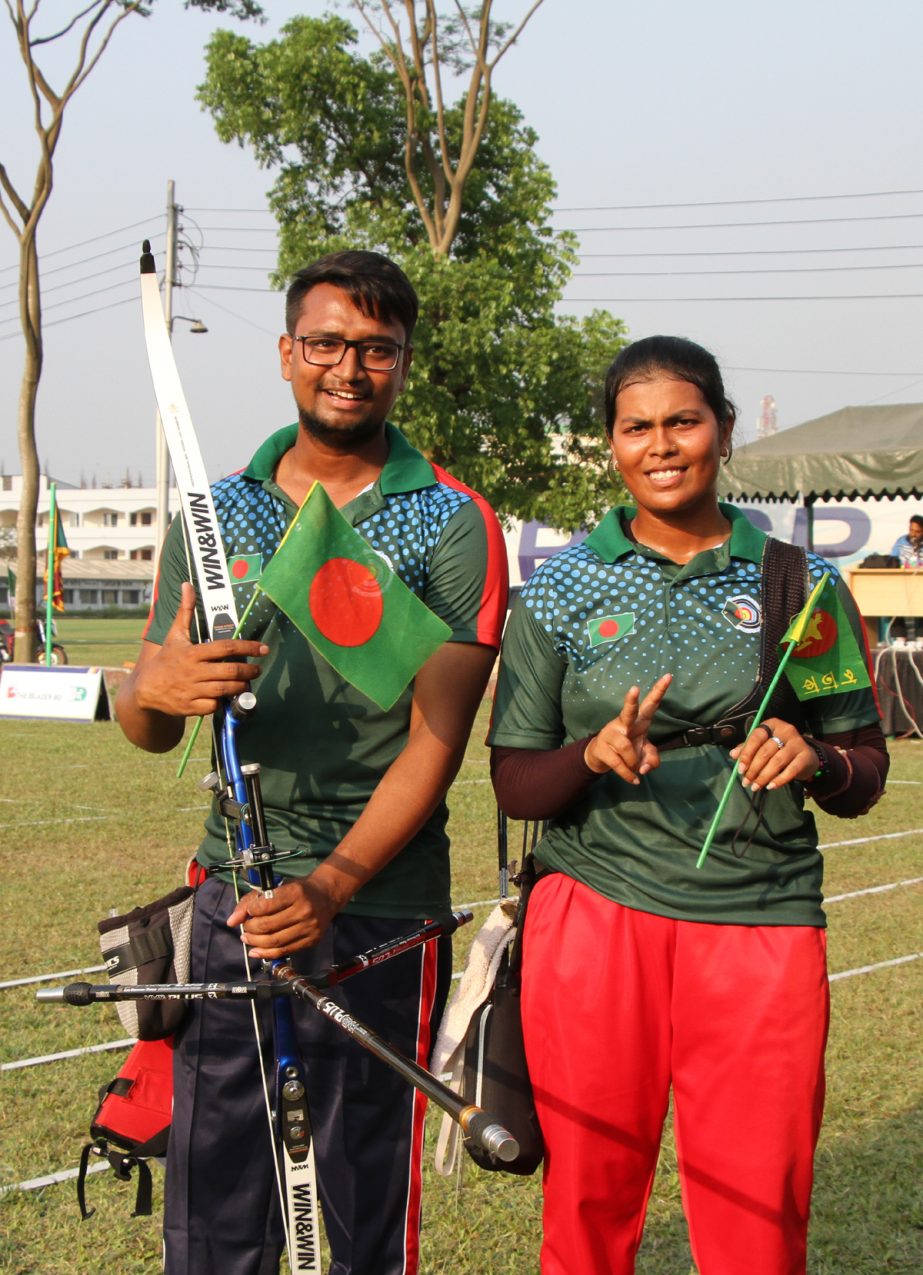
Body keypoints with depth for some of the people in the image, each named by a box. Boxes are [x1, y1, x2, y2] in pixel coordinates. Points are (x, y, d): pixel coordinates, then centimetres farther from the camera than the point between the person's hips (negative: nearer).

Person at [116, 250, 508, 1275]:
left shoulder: (452, 525, -1)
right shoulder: (217, 513, 10)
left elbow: (437, 736, -9)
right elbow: (145, 729, 8)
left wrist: (331, 885, -22)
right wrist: (157, 690, -17)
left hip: (376, 907, -3)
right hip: (229, 893, 3)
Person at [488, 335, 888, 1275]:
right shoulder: (560, 591, 6)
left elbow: (865, 775, 10)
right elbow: (514, 783, 6)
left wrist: (815, 760, -12)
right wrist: (594, 755, -14)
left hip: (761, 925, 0)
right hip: (595, 916, 0)